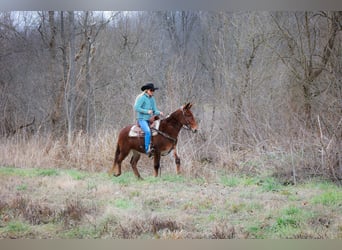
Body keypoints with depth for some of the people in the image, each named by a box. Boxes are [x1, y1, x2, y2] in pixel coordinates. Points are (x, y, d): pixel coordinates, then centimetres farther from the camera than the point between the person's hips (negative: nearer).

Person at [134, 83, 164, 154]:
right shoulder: (142, 98, -6)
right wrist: (147, 111, -19)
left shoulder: (152, 99, 16)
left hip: (149, 119, 8)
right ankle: (147, 149, -31)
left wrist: (159, 113, -5)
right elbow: (136, 108, -14)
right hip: (142, 119, -8)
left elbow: (155, 111, 17)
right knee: (148, 132, -30)